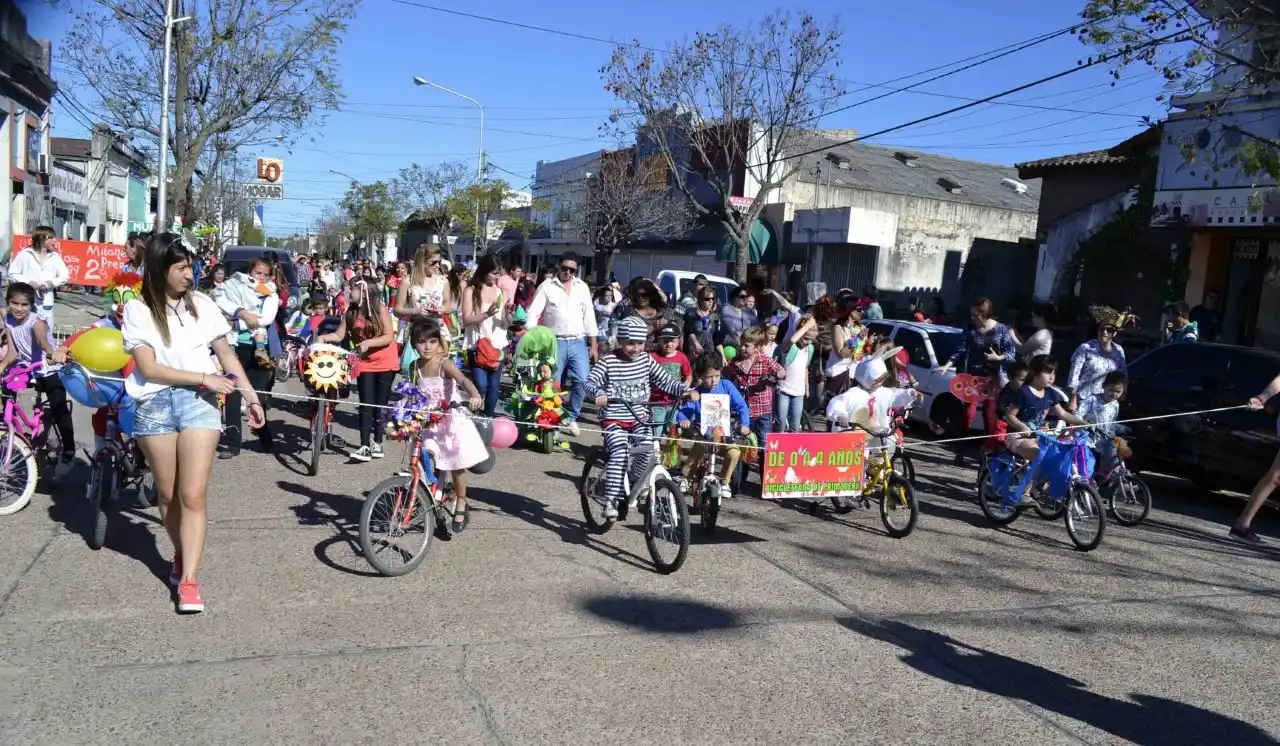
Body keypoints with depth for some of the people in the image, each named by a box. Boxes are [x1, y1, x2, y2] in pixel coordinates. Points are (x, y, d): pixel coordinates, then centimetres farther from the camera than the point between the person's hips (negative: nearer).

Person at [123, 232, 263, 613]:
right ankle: (181, 554, 36)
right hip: (155, 404, 0)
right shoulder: (138, 309, -2)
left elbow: (227, 355, 10)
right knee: (167, 494, 12)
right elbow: (148, 368, -9)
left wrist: (252, 398, 7)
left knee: (193, 496, -7)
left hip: (198, 402, 0)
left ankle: (188, 580, -4)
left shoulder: (202, 305, 4)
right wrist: (205, 377, -14)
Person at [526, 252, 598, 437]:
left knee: (582, 381, -7)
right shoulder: (546, 286, 0)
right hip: (554, 342, -2)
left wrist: (593, 345, 8)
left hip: (578, 342, 2)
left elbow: (589, 317, 11)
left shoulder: (582, 287, 9)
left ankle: (571, 417, 11)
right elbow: (533, 314, -3)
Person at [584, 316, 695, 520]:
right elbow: (590, 382, -19)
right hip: (614, 419, -3)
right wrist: (599, 393, -41)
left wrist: (687, 390, -13)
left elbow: (665, 381, 3)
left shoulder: (646, 360, 3)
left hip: (640, 419, 4)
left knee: (648, 450, -19)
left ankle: (635, 484, 10)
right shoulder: (608, 362, -8)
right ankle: (611, 500, -19)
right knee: (620, 453, -26)